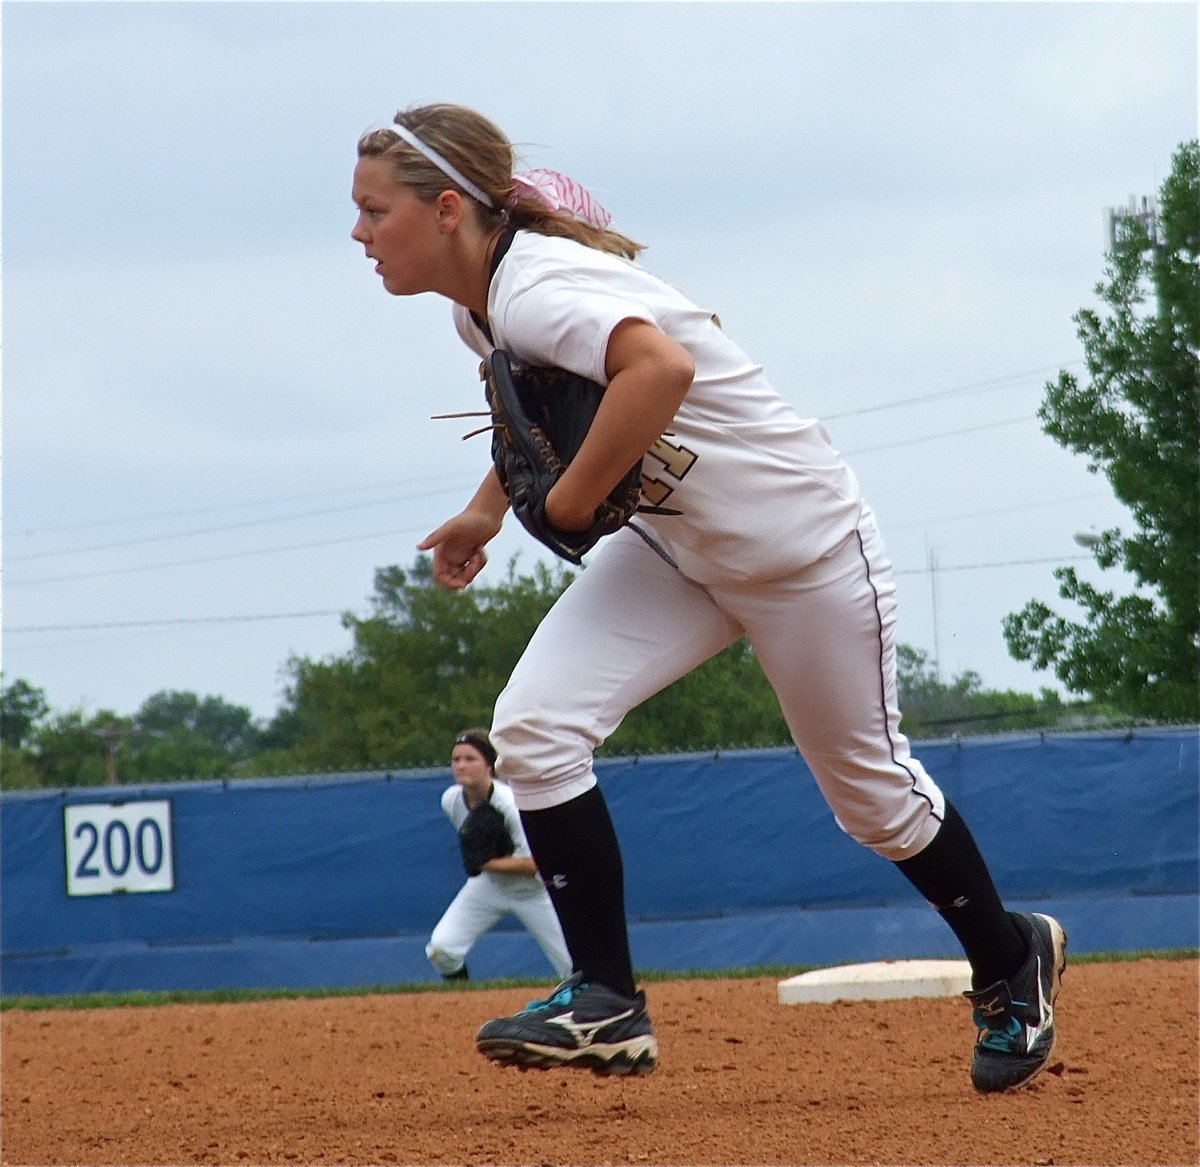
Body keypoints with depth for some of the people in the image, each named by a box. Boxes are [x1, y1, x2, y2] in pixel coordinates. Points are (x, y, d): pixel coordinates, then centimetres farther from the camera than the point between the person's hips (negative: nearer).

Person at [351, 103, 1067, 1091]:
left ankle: (1011, 960, 35)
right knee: (533, 727, -13)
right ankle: (606, 1007, -10)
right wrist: (488, 508, 10)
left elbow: (663, 365, -49)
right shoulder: (480, 307, -2)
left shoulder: (532, 290, -30)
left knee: (868, 788, 9)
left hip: (802, 544, -8)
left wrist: (572, 498, -37)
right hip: (673, 548, 8)